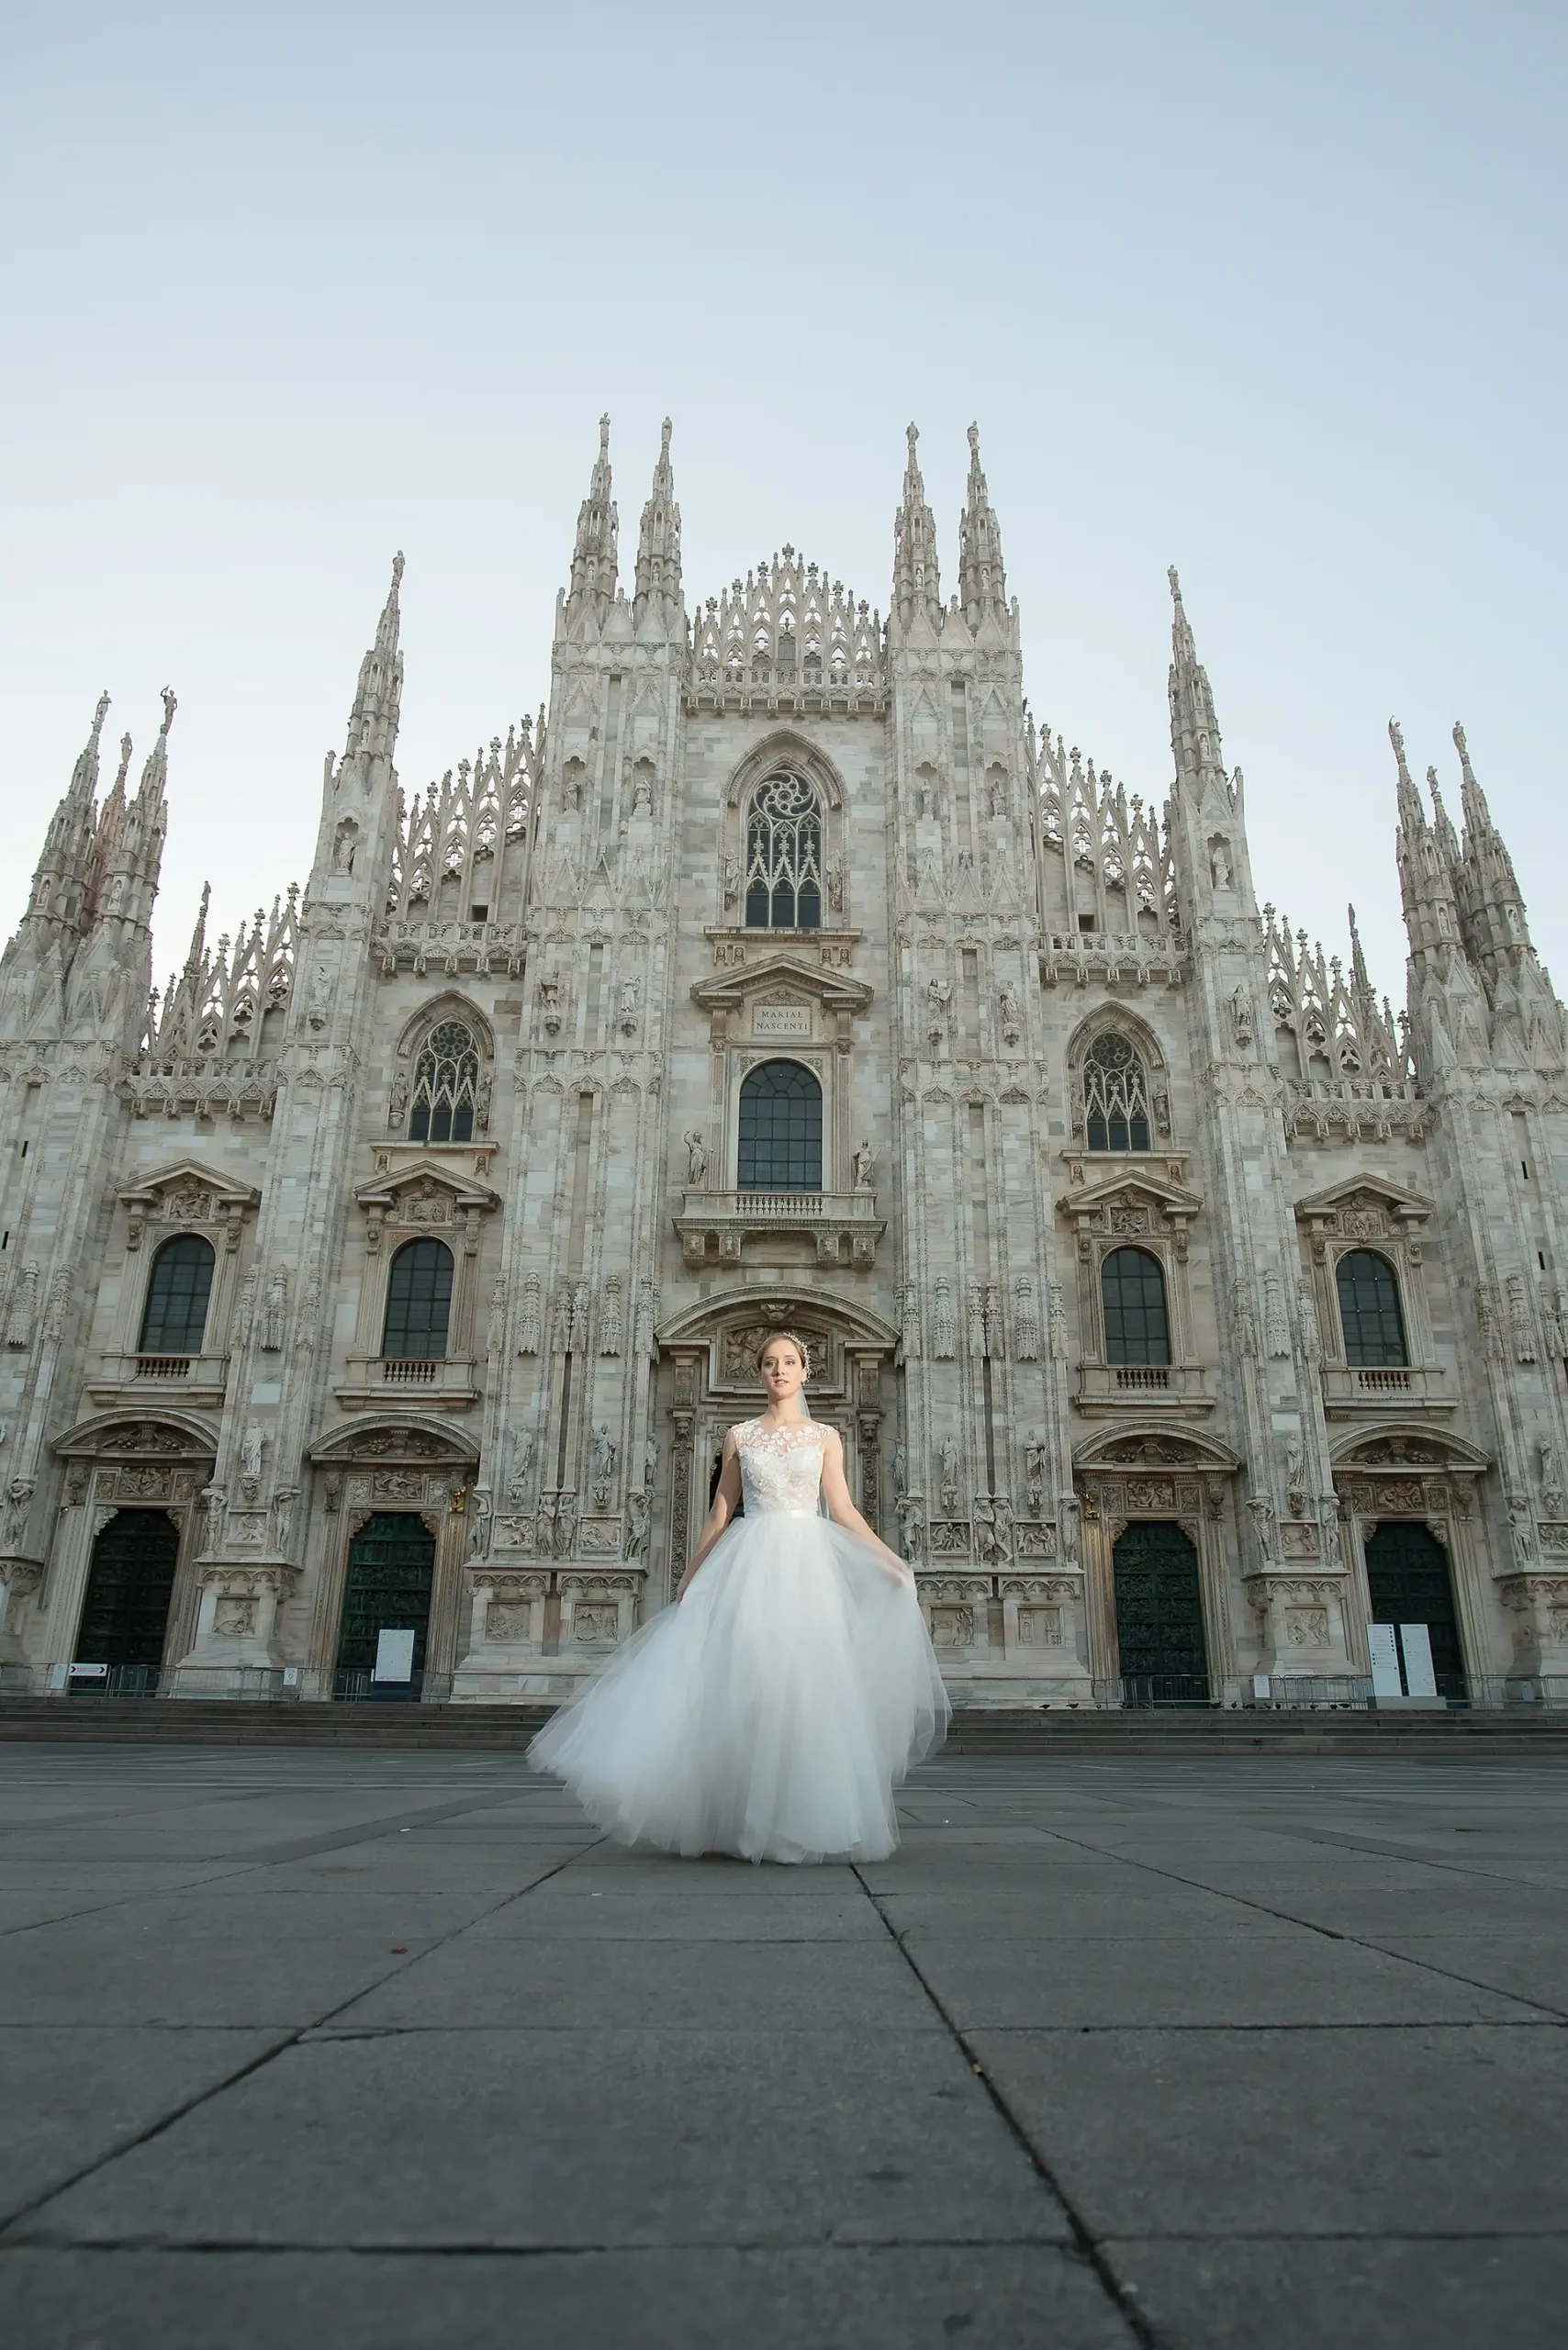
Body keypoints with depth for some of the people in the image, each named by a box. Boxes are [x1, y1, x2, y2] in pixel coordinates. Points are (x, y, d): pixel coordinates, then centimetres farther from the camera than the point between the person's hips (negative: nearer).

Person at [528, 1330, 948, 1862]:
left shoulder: (825, 1437, 10)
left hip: (808, 1564, 0)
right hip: (750, 1564, 0)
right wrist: (690, 1576, 10)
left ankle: (803, 1818, 7)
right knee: (744, 1685, -6)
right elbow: (720, 1514, 12)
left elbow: (843, 1511, 6)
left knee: (806, 1687, -4)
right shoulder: (740, 1436, 10)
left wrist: (888, 1558, -5)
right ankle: (745, 1819, 4)